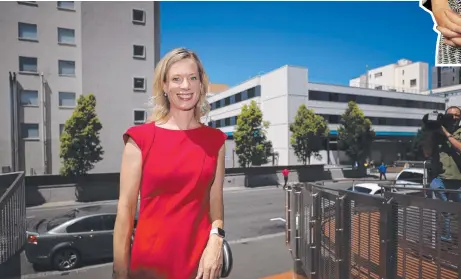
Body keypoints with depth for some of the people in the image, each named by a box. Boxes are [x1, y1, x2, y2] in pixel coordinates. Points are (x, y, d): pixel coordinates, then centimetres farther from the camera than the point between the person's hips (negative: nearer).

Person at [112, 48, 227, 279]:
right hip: (149, 259, -1)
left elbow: (215, 201, 4)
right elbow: (126, 207, -6)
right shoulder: (140, 138, -7)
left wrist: (216, 240, -10)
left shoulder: (215, 140, 0)